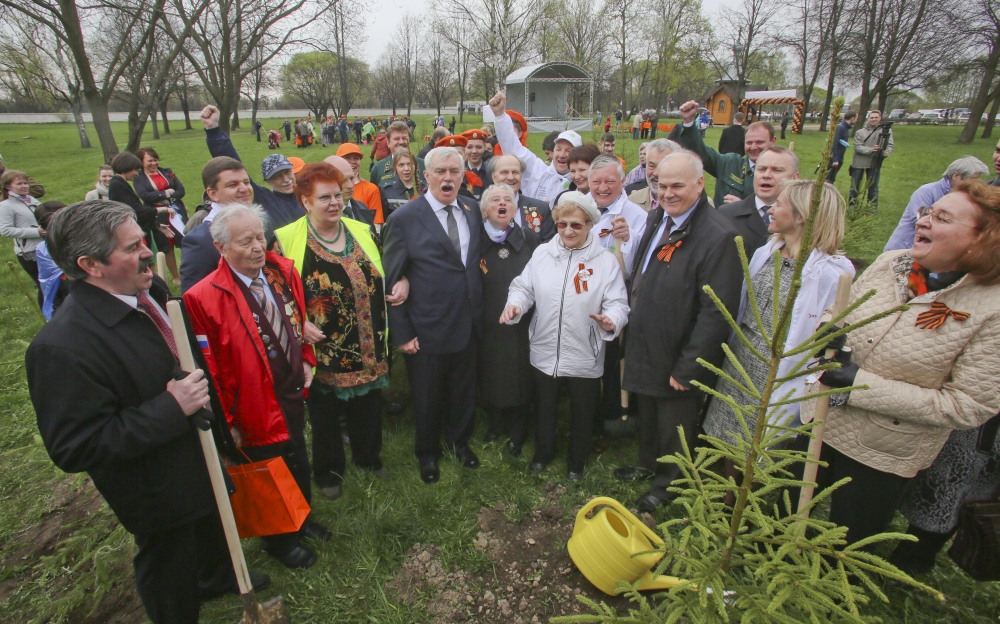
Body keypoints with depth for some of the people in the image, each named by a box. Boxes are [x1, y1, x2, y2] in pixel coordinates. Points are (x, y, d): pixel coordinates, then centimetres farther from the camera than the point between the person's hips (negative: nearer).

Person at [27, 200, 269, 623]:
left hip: (201, 450, 8)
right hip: (159, 493, -7)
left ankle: (218, 578, 63)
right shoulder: (62, 347, -33)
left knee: (213, 530, 35)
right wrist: (171, 409, -34)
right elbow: (75, 449, -30)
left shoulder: (152, 291, -9)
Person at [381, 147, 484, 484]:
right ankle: (428, 452, 42)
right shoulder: (403, 218, -13)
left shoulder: (473, 209, 2)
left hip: (468, 325, 4)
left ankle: (459, 440, 49)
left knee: (464, 391, 22)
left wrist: (479, 312, 4)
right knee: (427, 397, 16)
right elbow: (391, 281, -11)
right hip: (426, 330, -4)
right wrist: (401, 333, -12)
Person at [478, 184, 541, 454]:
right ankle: (496, 424, 42)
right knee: (492, 376, 14)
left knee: (520, 378, 11)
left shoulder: (530, 239, -3)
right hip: (488, 326, 0)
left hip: (522, 325, 0)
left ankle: (517, 432, 36)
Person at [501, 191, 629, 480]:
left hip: (585, 357, -2)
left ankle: (577, 461, 44)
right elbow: (524, 287, 3)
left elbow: (618, 303, -10)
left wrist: (611, 320, -32)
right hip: (545, 352, 2)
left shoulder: (605, 261, -10)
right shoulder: (542, 253, -2)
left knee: (582, 413, 18)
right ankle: (543, 453, 49)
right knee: (544, 409, 23)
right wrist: (515, 304, -18)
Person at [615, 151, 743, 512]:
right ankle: (647, 465, 52)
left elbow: (716, 312, -24)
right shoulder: (657, 217, 2)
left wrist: (687, 369, -21)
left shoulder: (719, 236, -23)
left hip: (677, 360, -7)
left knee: (674, 430, 16)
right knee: (647, 418, 27)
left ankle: (667, 485, 42)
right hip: (645, 349, 7)